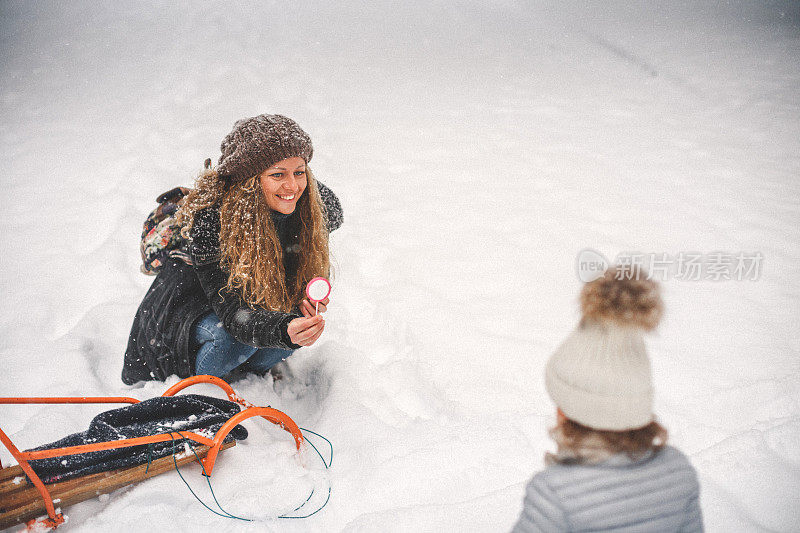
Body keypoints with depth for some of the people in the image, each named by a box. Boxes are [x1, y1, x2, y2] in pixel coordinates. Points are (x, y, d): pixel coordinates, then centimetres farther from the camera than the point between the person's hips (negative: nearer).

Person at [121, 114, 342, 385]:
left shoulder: (319, 204, -23)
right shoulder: (210, 219, -36)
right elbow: (233, 313, -38)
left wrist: (308, 300, -25)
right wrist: (284, 330, -58)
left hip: (264, 297, 5)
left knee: (303, 323, -22)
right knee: (238, 337, -32)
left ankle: (252, 369, 7)